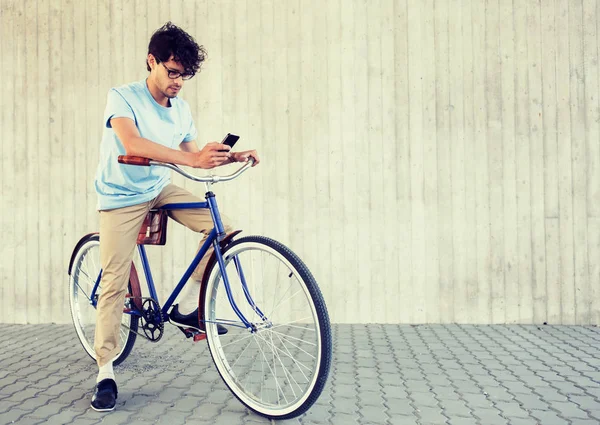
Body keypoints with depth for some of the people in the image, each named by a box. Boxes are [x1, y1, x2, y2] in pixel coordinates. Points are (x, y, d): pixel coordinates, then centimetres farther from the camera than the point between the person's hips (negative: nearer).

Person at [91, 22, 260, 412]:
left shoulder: (181, 108, 0)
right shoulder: (123, 97, -18)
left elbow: (192, 153, 9)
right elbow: (131, 143, -36)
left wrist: (233, 156, -9)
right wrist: (193, 160, -48)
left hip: (160, 189, 5)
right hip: (122, 197, -5)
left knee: (221, 226, -13)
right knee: (115, 282, -7)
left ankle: (188, 307, 1)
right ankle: (106, 372, 5)